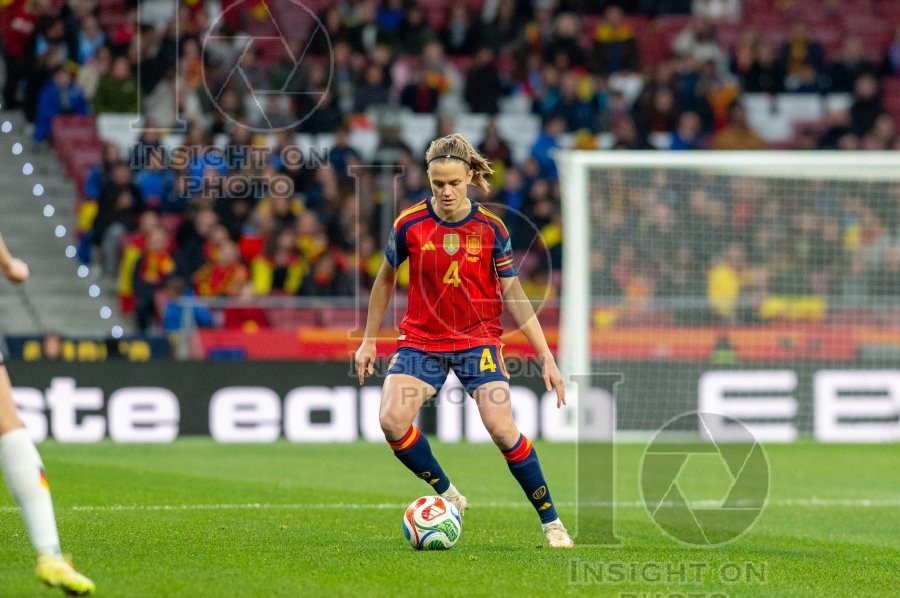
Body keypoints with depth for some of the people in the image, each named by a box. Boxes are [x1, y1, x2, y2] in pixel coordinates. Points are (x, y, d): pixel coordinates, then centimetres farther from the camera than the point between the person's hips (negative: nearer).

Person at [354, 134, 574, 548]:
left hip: (478, 340, -1)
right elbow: (386, 278, 9)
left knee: (501, 428, -18)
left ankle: (551, 521, -1)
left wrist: (547, 358, -3)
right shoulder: (410, 224, -7)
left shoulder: (491, 229, -7)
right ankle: (446, 494, 4)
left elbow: (513, 295, 0)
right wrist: (369, 340, 12)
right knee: (392, 421, -21)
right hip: (421, 340, 1)